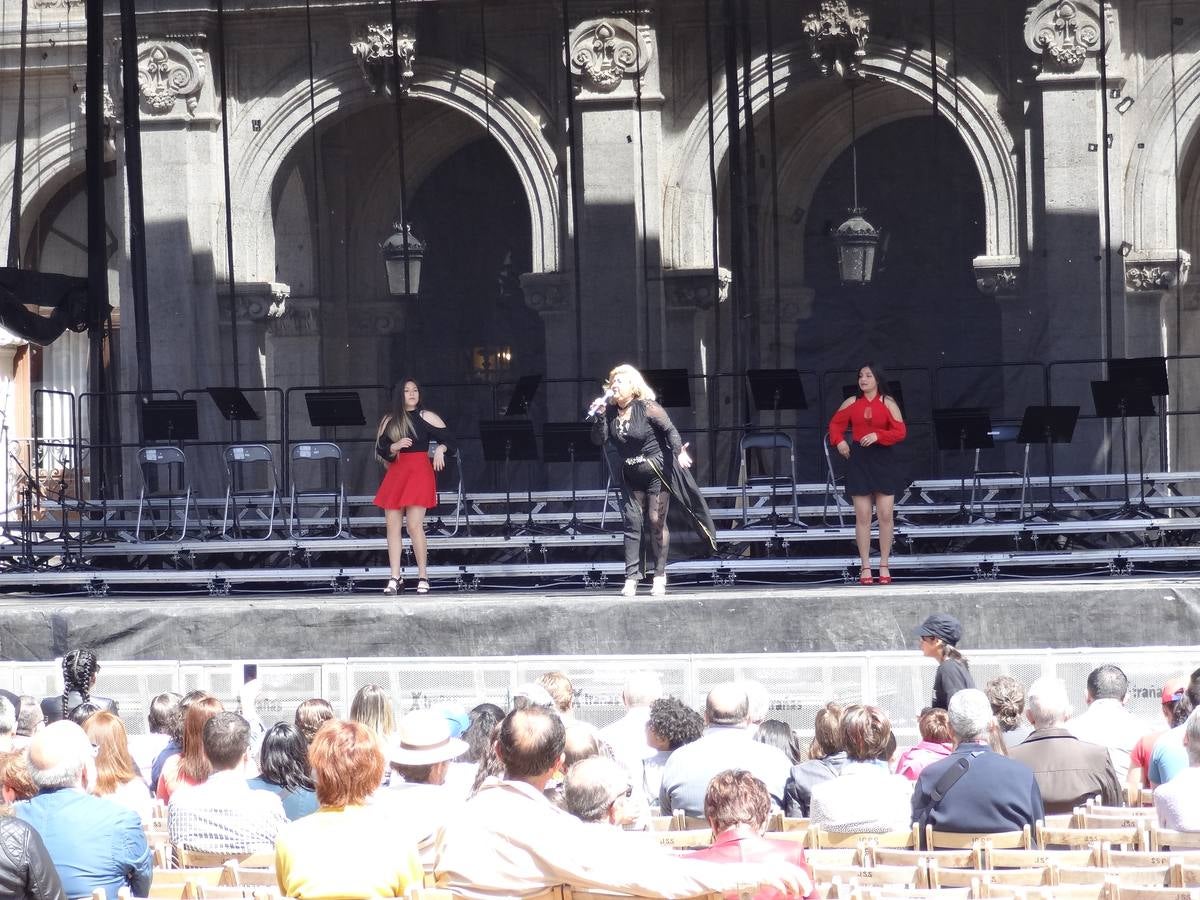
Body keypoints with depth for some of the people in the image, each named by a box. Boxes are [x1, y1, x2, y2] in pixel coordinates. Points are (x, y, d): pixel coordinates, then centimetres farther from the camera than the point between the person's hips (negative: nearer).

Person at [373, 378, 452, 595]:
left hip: (418, 473, -4)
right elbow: (381, 450, 9)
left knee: (414, 525, -13)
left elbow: (446, 437, 6)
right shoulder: (389, 421, 13)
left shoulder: (426, 417, 5)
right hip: (395, 473, 4)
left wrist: (440, 450, -14)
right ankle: (395, 578, 5)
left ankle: (423, 577, -4)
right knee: (393, 526, 1)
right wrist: (395, 447, -11)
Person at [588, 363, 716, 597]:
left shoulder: (647, 408, -13)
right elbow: (599, 439, -4)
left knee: (656, 521, -6)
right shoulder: (610, 412, 2)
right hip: (631, 476, 5)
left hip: (657, 471, -5)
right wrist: (598, 417, -18)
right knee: (632, 522, -1)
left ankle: (660, 576, 1)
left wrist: (678, 452, -30)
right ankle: (631, 578, -3)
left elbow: (670, 430, -16)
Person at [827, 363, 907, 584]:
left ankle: (884, 566, 6)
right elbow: (835, 424, 17)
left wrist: (878, 436, -18)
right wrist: (839, 441, -2)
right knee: (862, 517, 0)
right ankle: (865, 567, 5)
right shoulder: (852, 403, 6)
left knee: (885, 515, -3)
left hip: (883, 460, -1)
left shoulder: (888, 403, -1)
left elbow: (900, 432, -5)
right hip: (859, 460, 1)